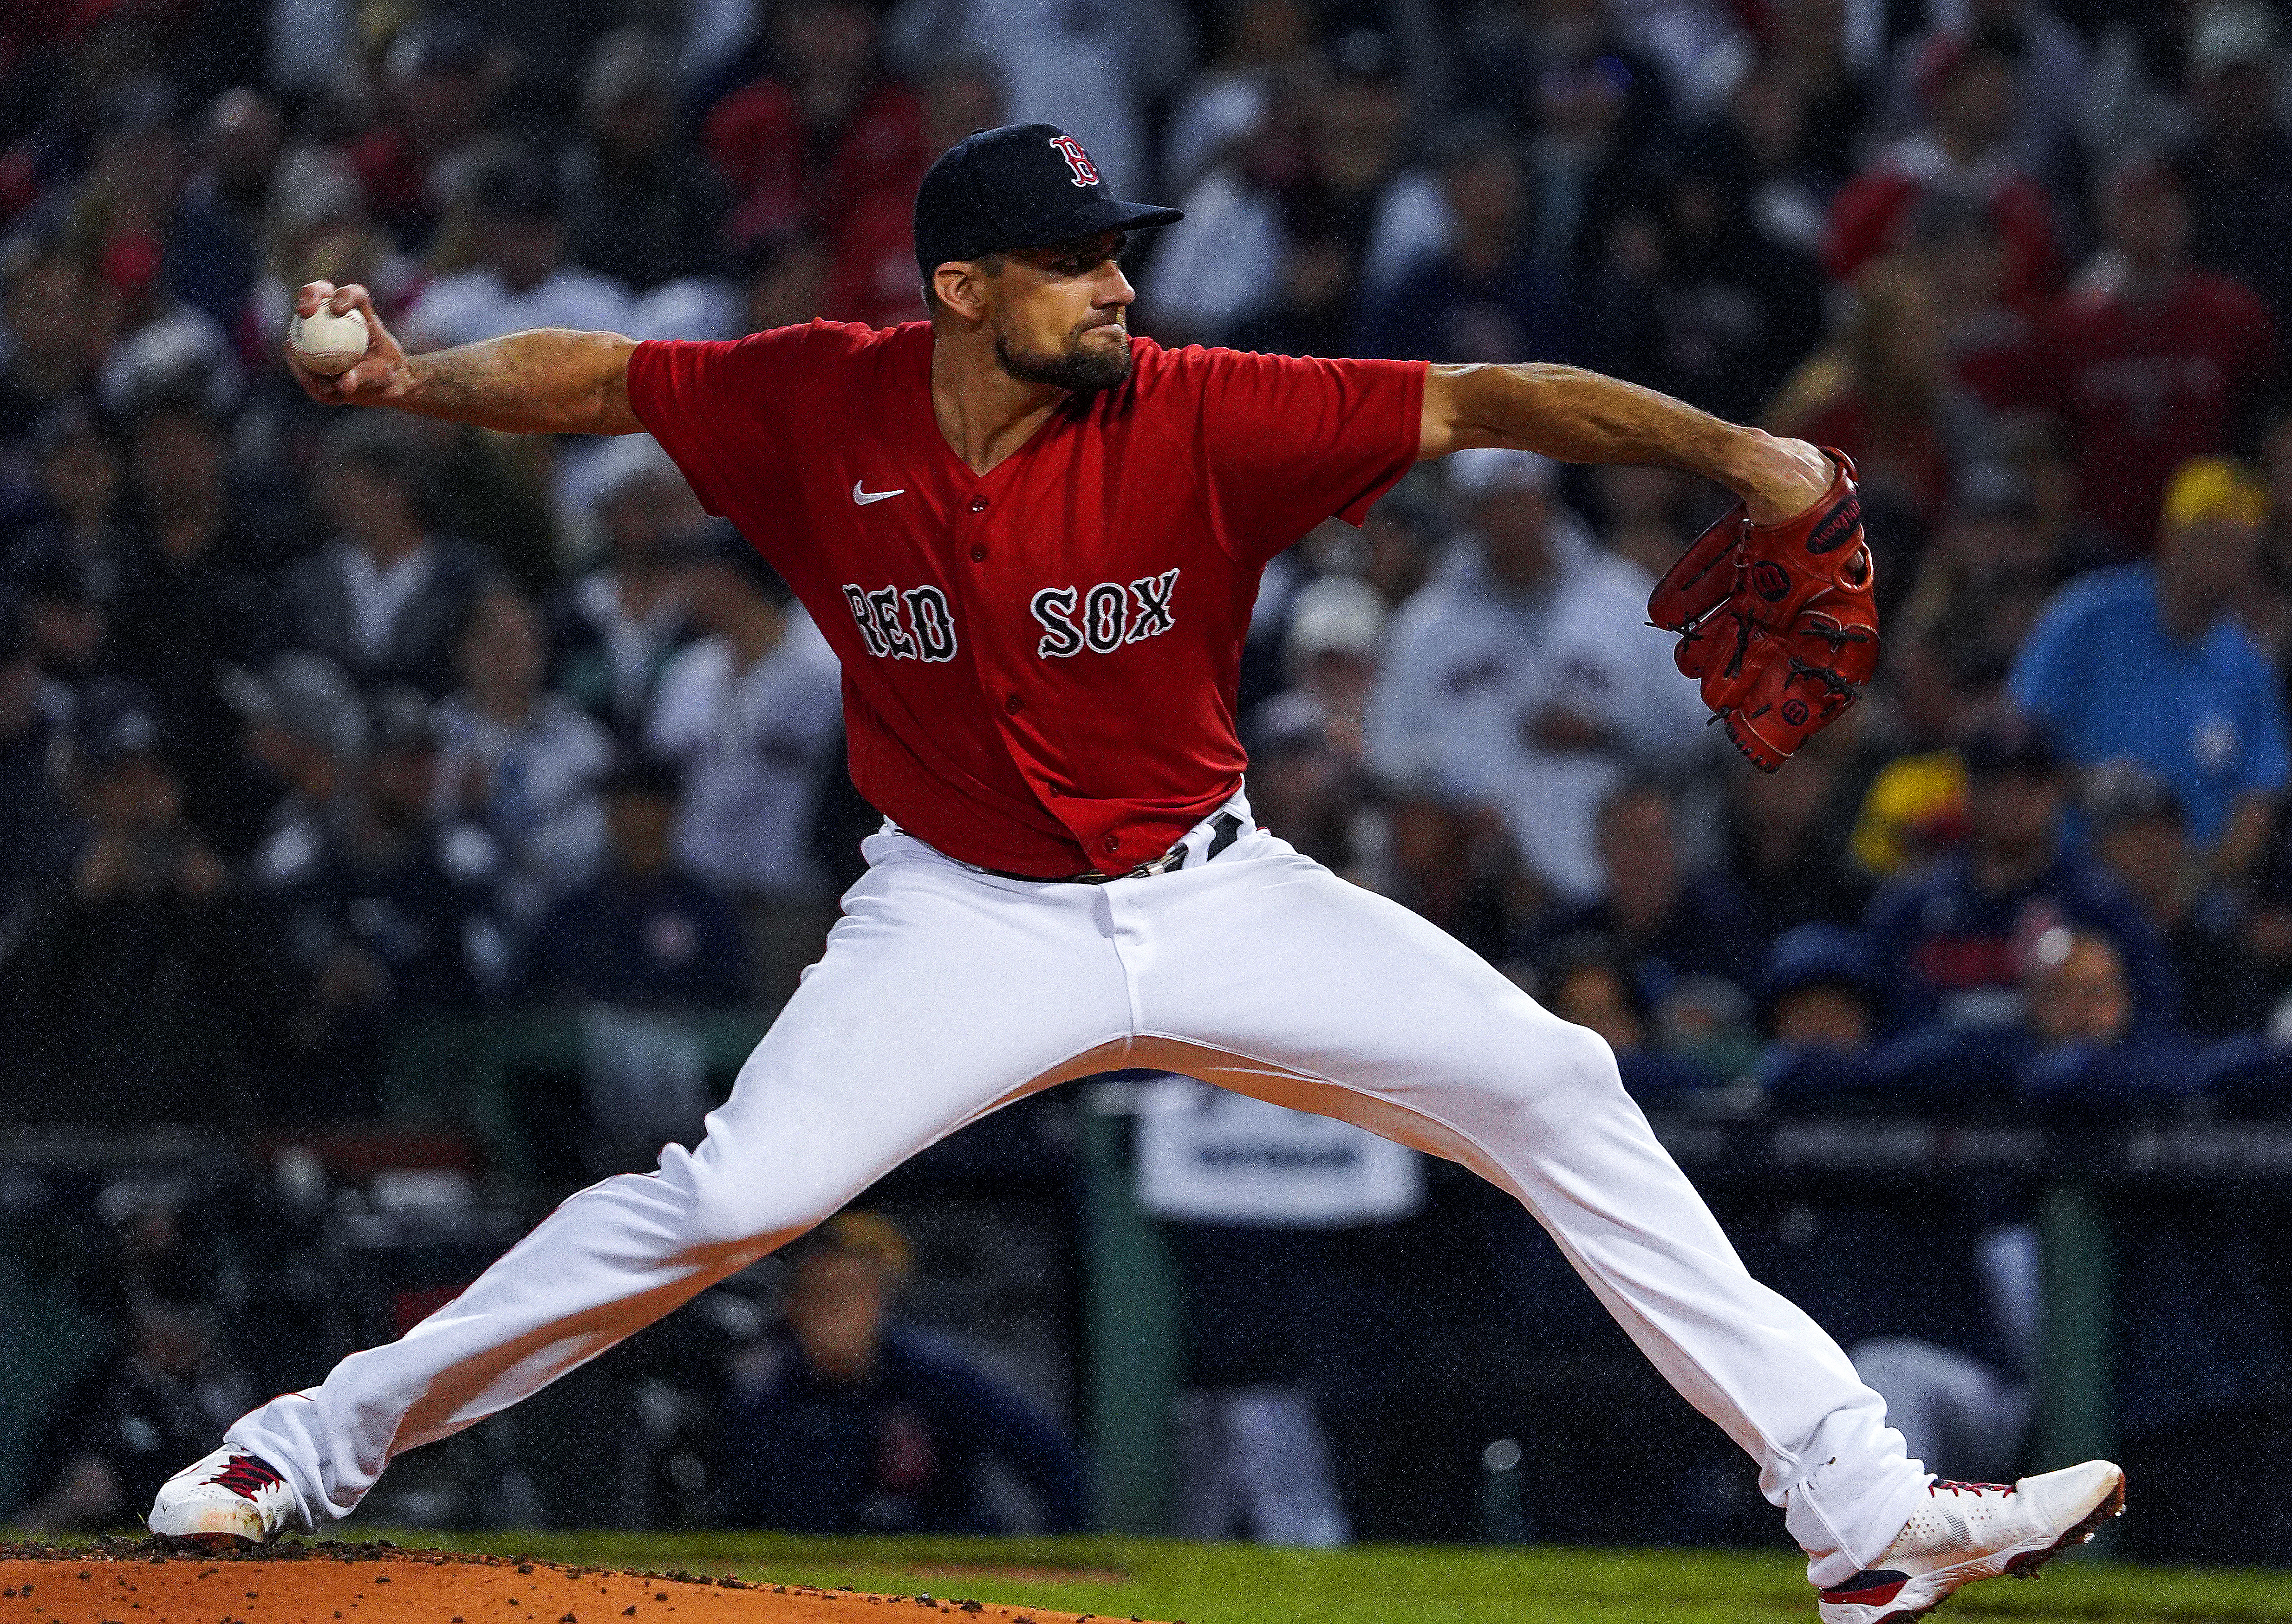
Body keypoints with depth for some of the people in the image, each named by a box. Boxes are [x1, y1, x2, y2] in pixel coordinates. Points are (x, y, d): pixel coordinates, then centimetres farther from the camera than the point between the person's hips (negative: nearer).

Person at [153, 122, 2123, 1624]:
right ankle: (316, 1442, 2)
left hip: (1214, 897, 1)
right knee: (724, 1198, -15)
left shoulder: (1203, 420, -18)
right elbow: (593, 375, -3)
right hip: (968, 920, -1)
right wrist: (414, 379, -22)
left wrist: (1728, 450, -36)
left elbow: (1475, 404, -24)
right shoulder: (821, 407, -13)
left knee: (1555, 1090, -10)